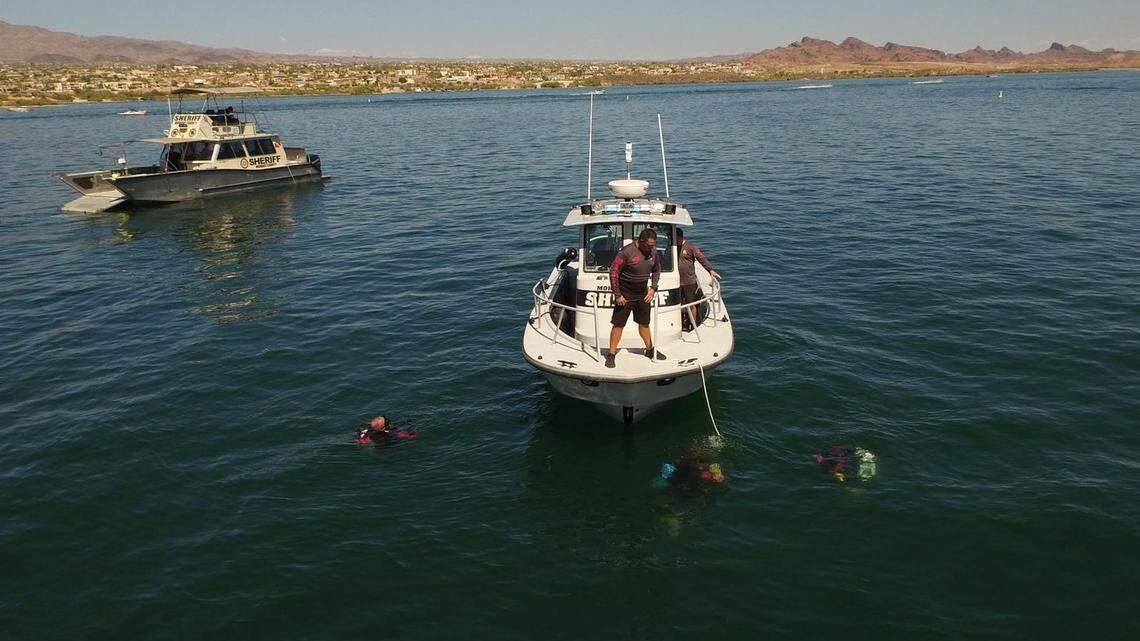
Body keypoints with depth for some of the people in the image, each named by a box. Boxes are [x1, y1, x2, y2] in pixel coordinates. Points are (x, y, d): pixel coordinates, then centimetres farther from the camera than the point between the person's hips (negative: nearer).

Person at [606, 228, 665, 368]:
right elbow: (613, 272, -17)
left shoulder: (653, 251, -3)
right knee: (618, 325, -1)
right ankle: (611, 355, 9)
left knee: (644, 323, 17)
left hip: (643, 294, 5)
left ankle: (650, 350, 33)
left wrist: (653, 288, 3)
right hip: (625, 295, -5)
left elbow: (657, 270, 15)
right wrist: (617, 295, -16)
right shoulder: (627, 252, -22)